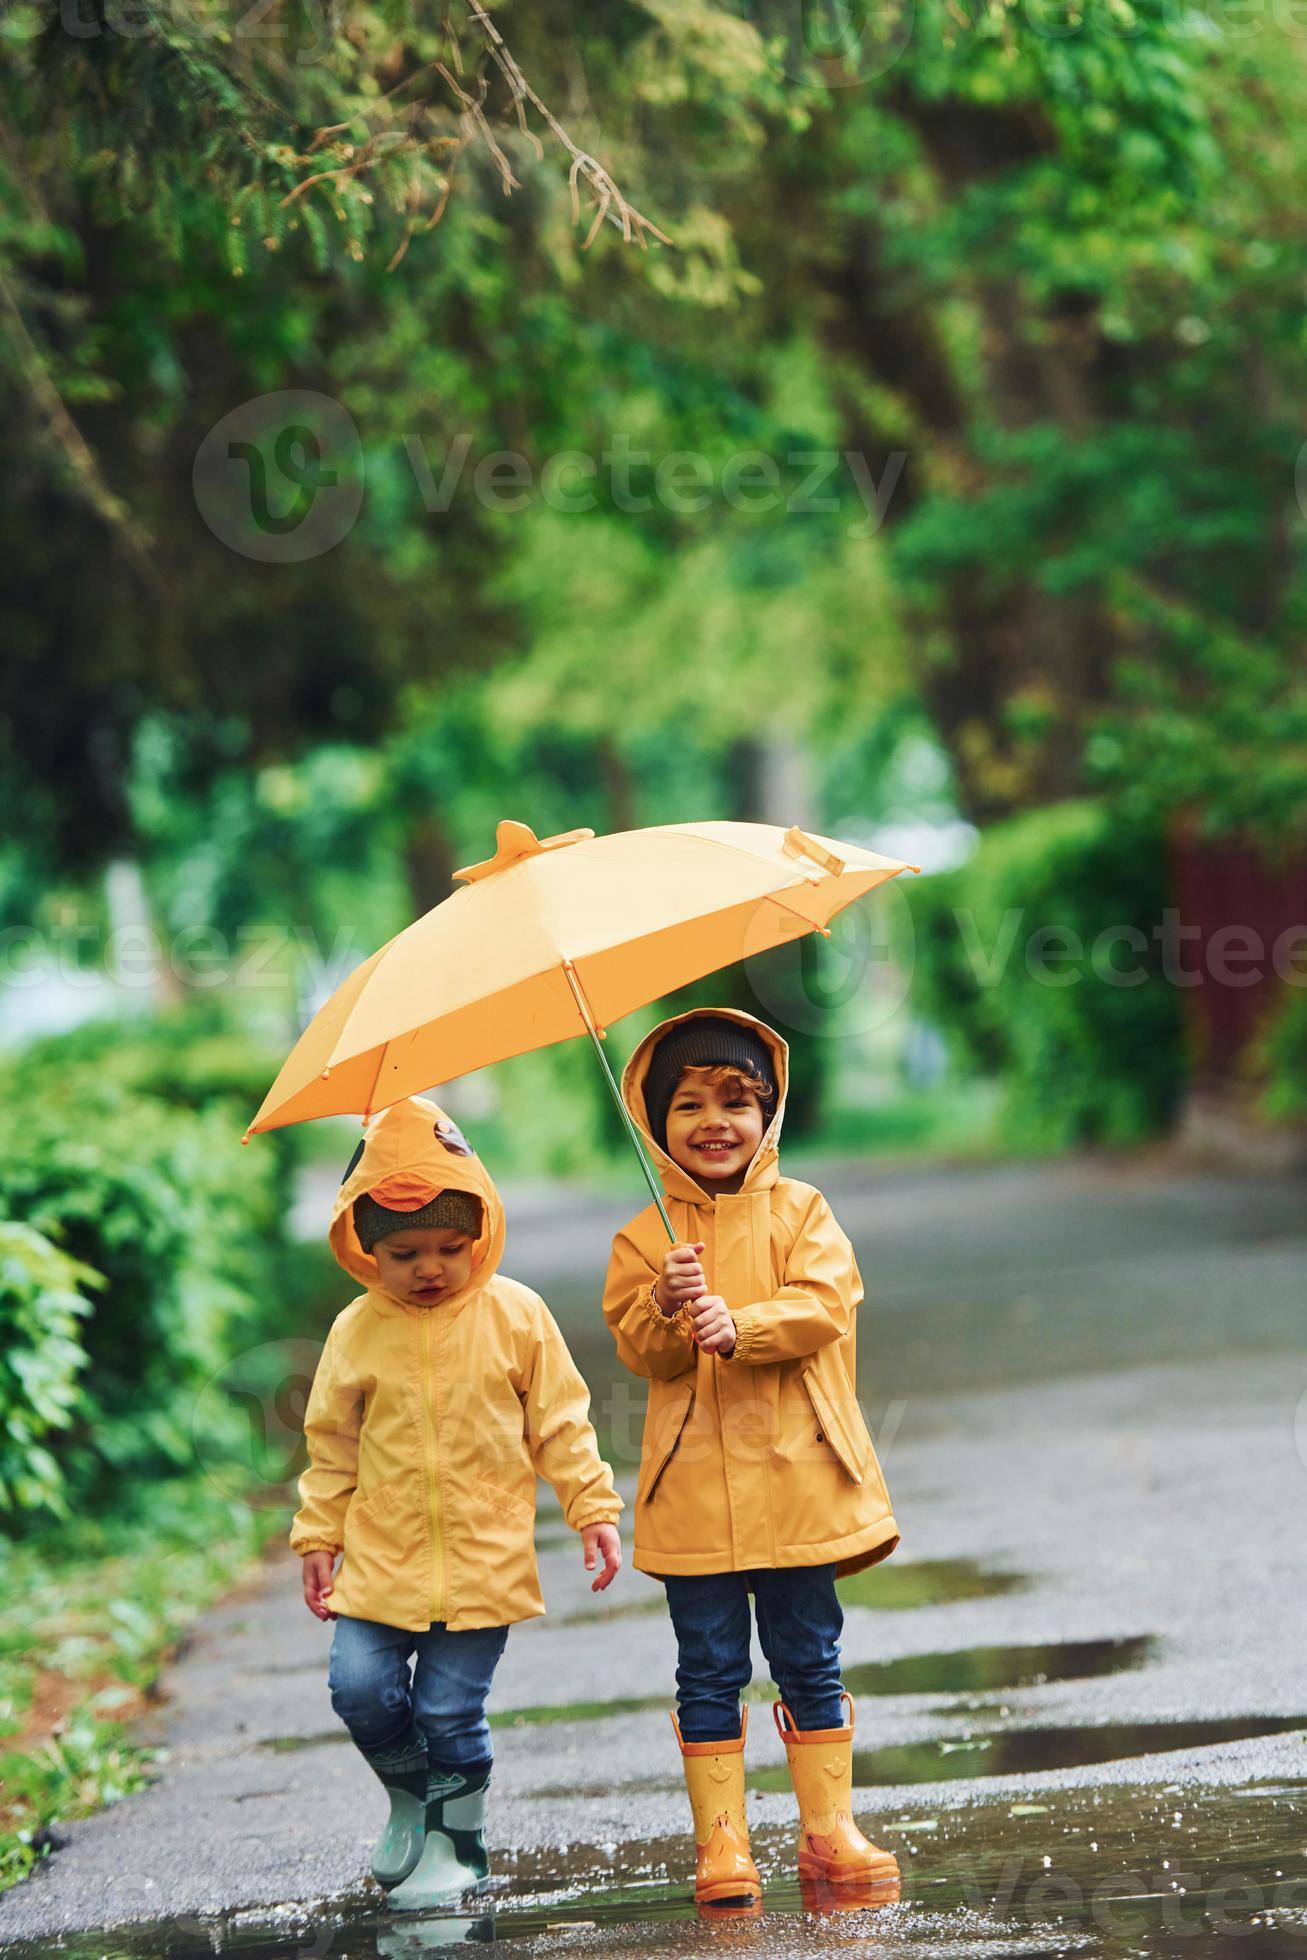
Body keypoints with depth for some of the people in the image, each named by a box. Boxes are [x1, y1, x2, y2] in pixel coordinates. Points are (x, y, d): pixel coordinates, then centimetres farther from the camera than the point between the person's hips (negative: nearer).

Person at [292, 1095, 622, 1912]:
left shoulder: (515, 1316, -3)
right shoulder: (358, 1332, 1)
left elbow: (561, 1424, 4)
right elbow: (332, 1445, 10)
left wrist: (594, 1510, 2)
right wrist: (318, 1539, 10)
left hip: (483, 1559, -2)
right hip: (382, 1555, 2)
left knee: (450, 1712, -2)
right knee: (362, 1687, -7)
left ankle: (455, 1843, 18)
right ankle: (411, 1797, 22)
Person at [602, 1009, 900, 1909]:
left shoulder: (799, 1211, 4)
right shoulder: (646, 1237, 5)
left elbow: (826, 1304, -10)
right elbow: (636, 1347, -2)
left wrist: (739, 1327, -23)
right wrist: (668, 1308, -22)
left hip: (795, 1476, 0)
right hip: (696, 1488, 0)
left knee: (809, 1659, 7)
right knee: (710, 1670, 3)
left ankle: (829, 1828, 16)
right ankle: (721, 1842, 8)